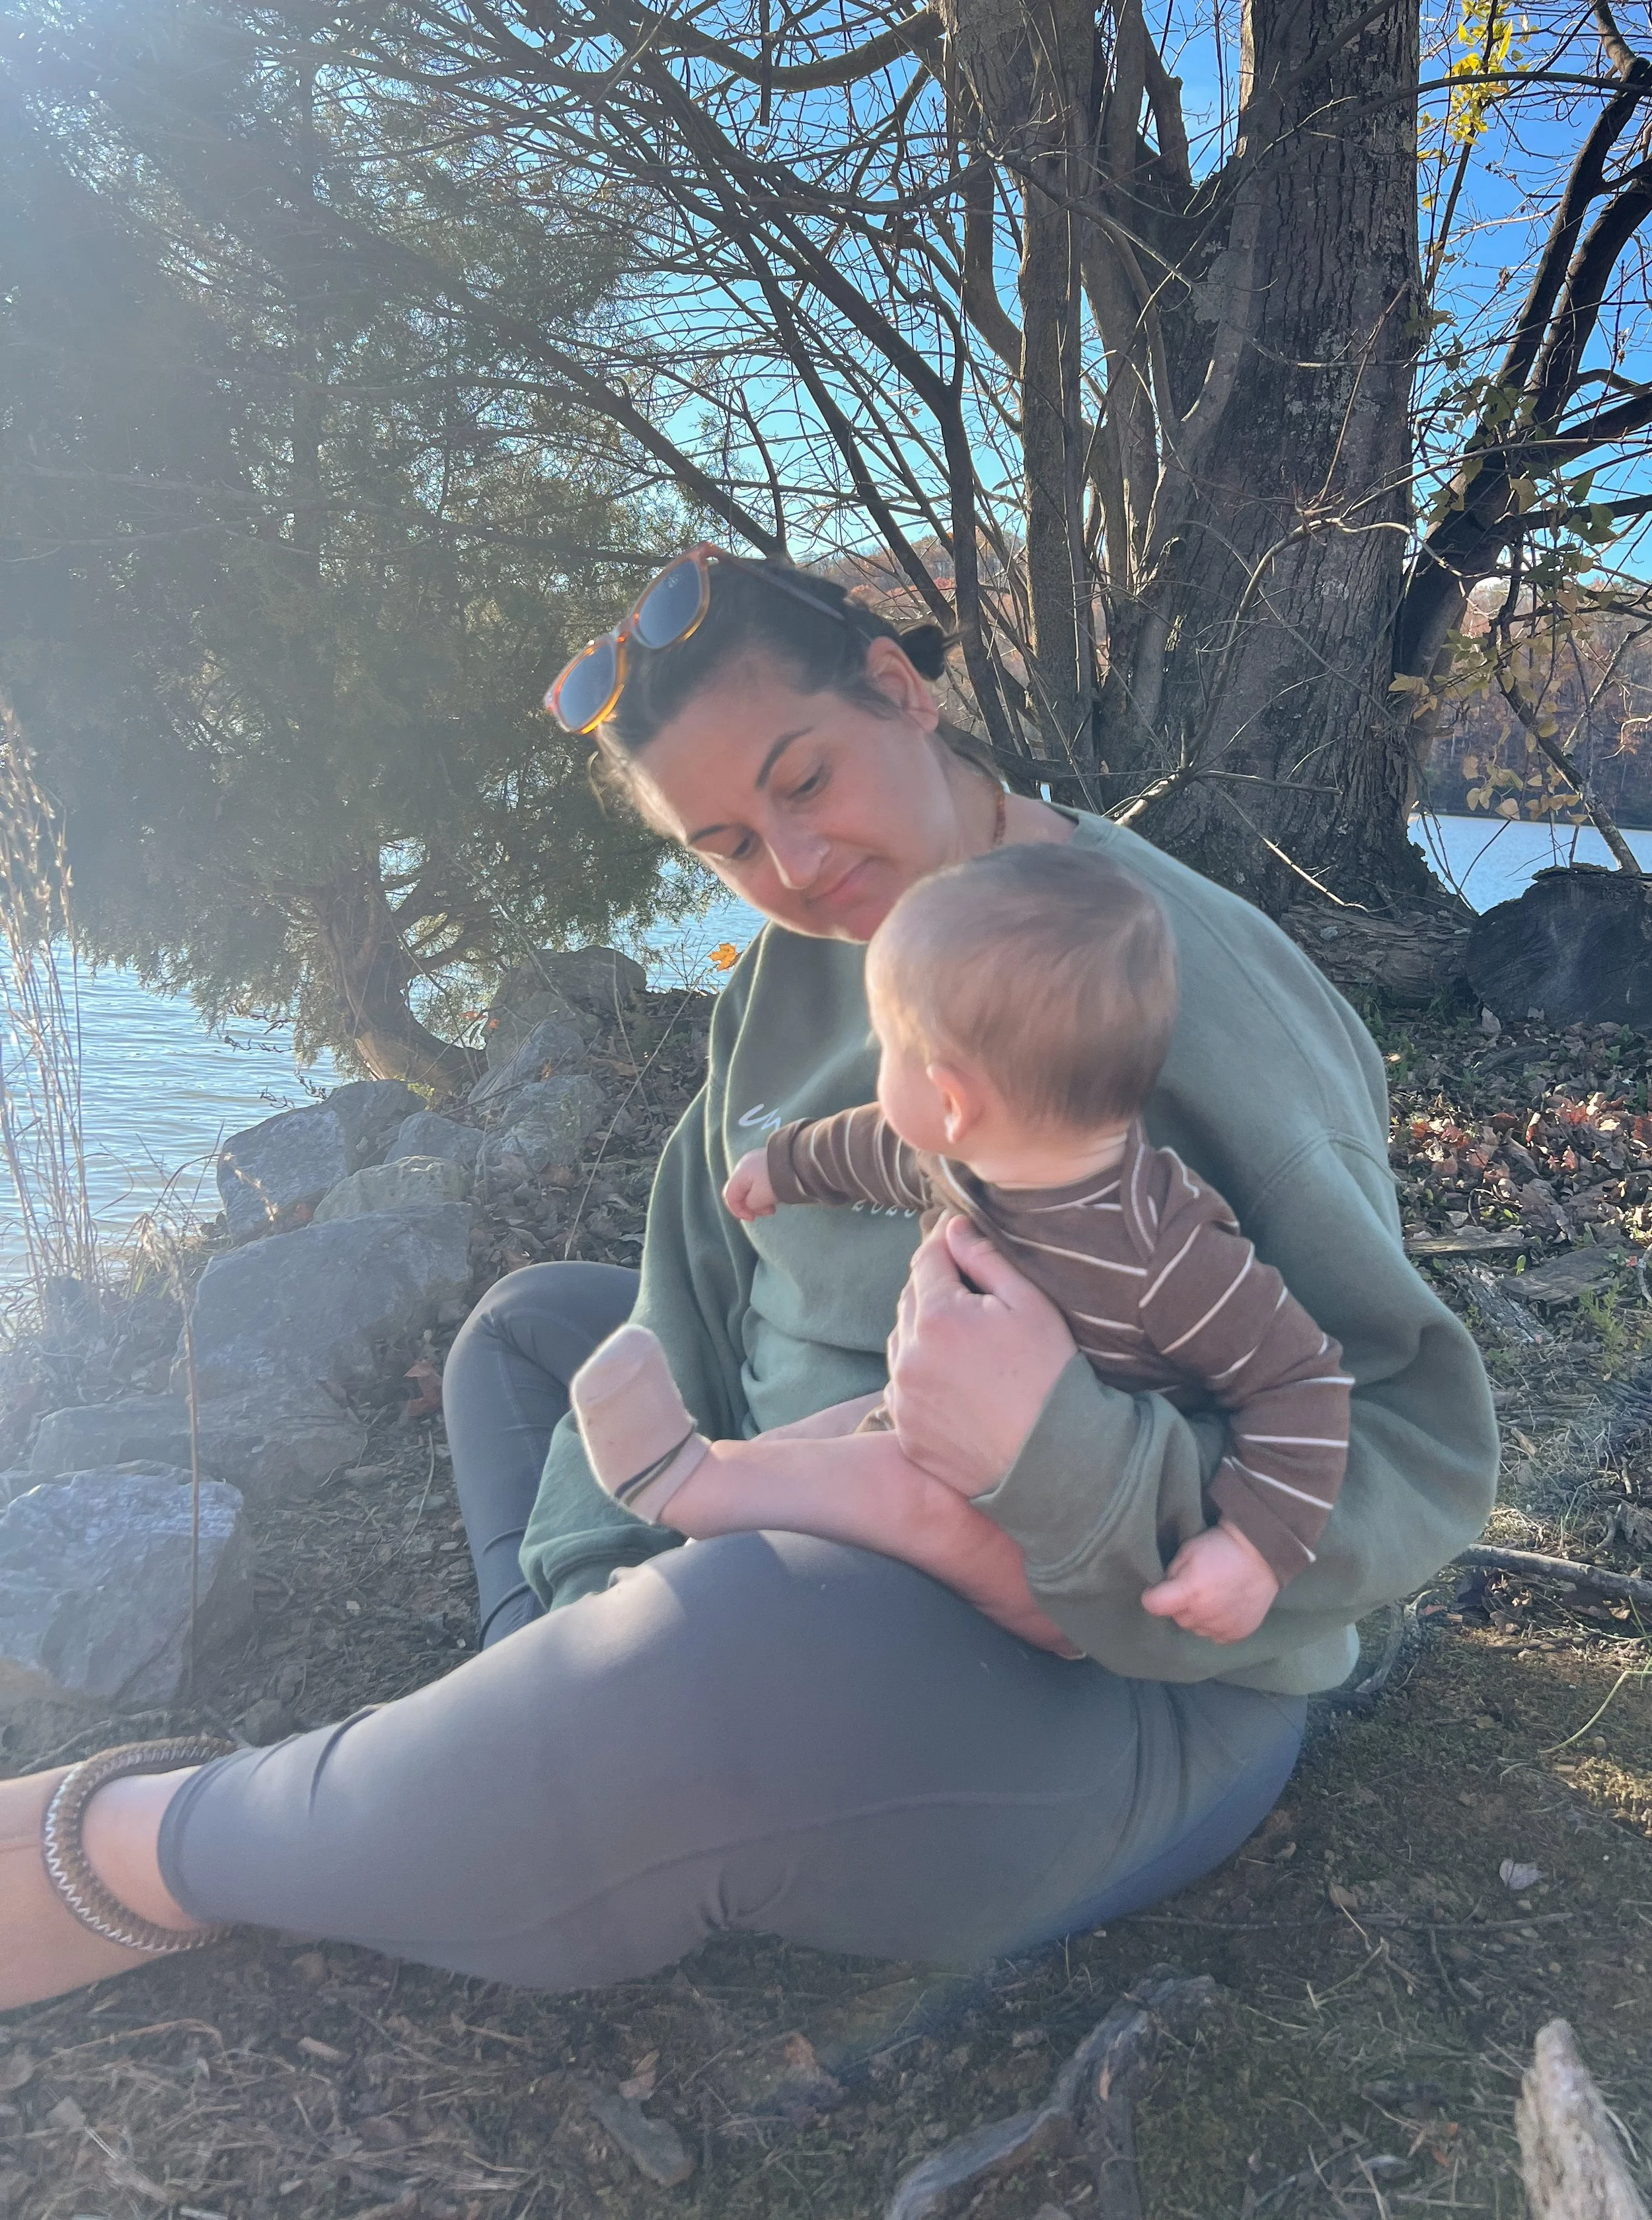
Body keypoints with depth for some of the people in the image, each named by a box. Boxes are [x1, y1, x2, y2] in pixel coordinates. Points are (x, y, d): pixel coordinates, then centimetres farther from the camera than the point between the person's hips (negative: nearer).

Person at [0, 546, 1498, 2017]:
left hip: (1124, 1689, -8)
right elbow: (700, 1295, 2)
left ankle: (145, 1853, -12)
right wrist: (597, 1591, -10)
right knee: (535, 1323, 16)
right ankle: (551, 1734, -5)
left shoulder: (1197, 989, -19)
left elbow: (1425, 1457, -23)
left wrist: (1067, 1455, -39)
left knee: (745, 1647, -37)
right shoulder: (802, 960, 3)